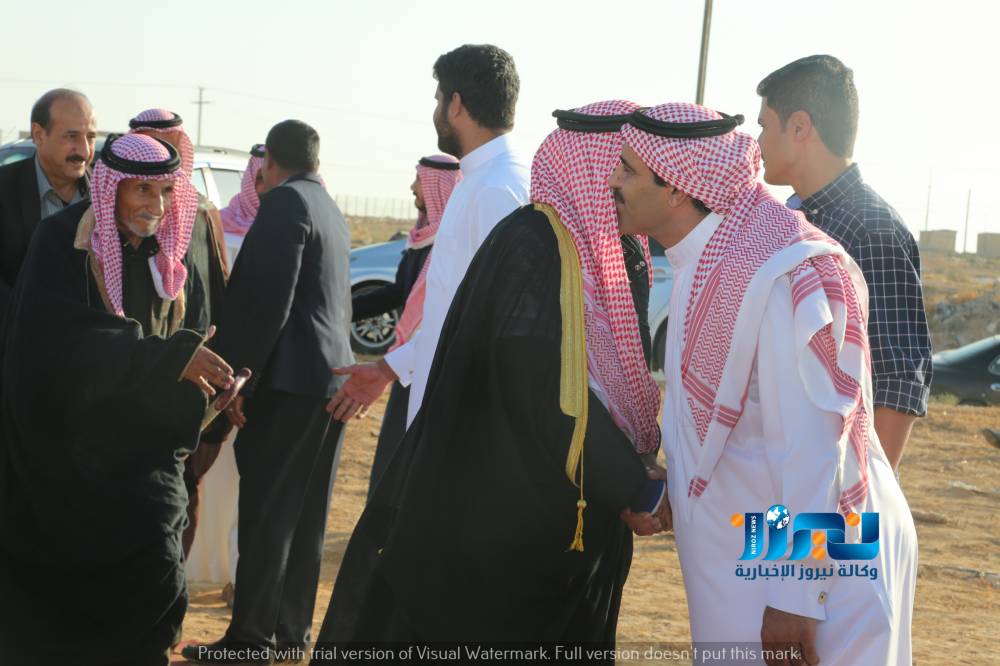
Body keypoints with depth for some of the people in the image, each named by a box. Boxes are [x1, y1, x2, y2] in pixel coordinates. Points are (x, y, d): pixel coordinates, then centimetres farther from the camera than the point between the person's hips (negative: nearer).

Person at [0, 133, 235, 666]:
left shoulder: (157, 254, 5)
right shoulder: (64, 243, -15)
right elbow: (70, 341, -27)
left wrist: (190, 373, -6)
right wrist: (173, 357, -29)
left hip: (137, 442, 6)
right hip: (66, 438, -5)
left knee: (153, 582, 0)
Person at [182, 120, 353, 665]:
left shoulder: (286, 201, -11)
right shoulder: (331, 210, 18)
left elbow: (266, 298, -19)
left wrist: (237, 376, -17)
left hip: (289, 380, -9)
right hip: (331, 378, 9)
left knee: (267, 515, -5)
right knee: (305, 516, 13)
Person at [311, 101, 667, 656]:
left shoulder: (591, 253, 10)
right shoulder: (533, 243, -17)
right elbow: (547, 398, -23)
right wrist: (637, 490, -16)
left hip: (559, 532, 9)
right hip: (503, 523, -9)